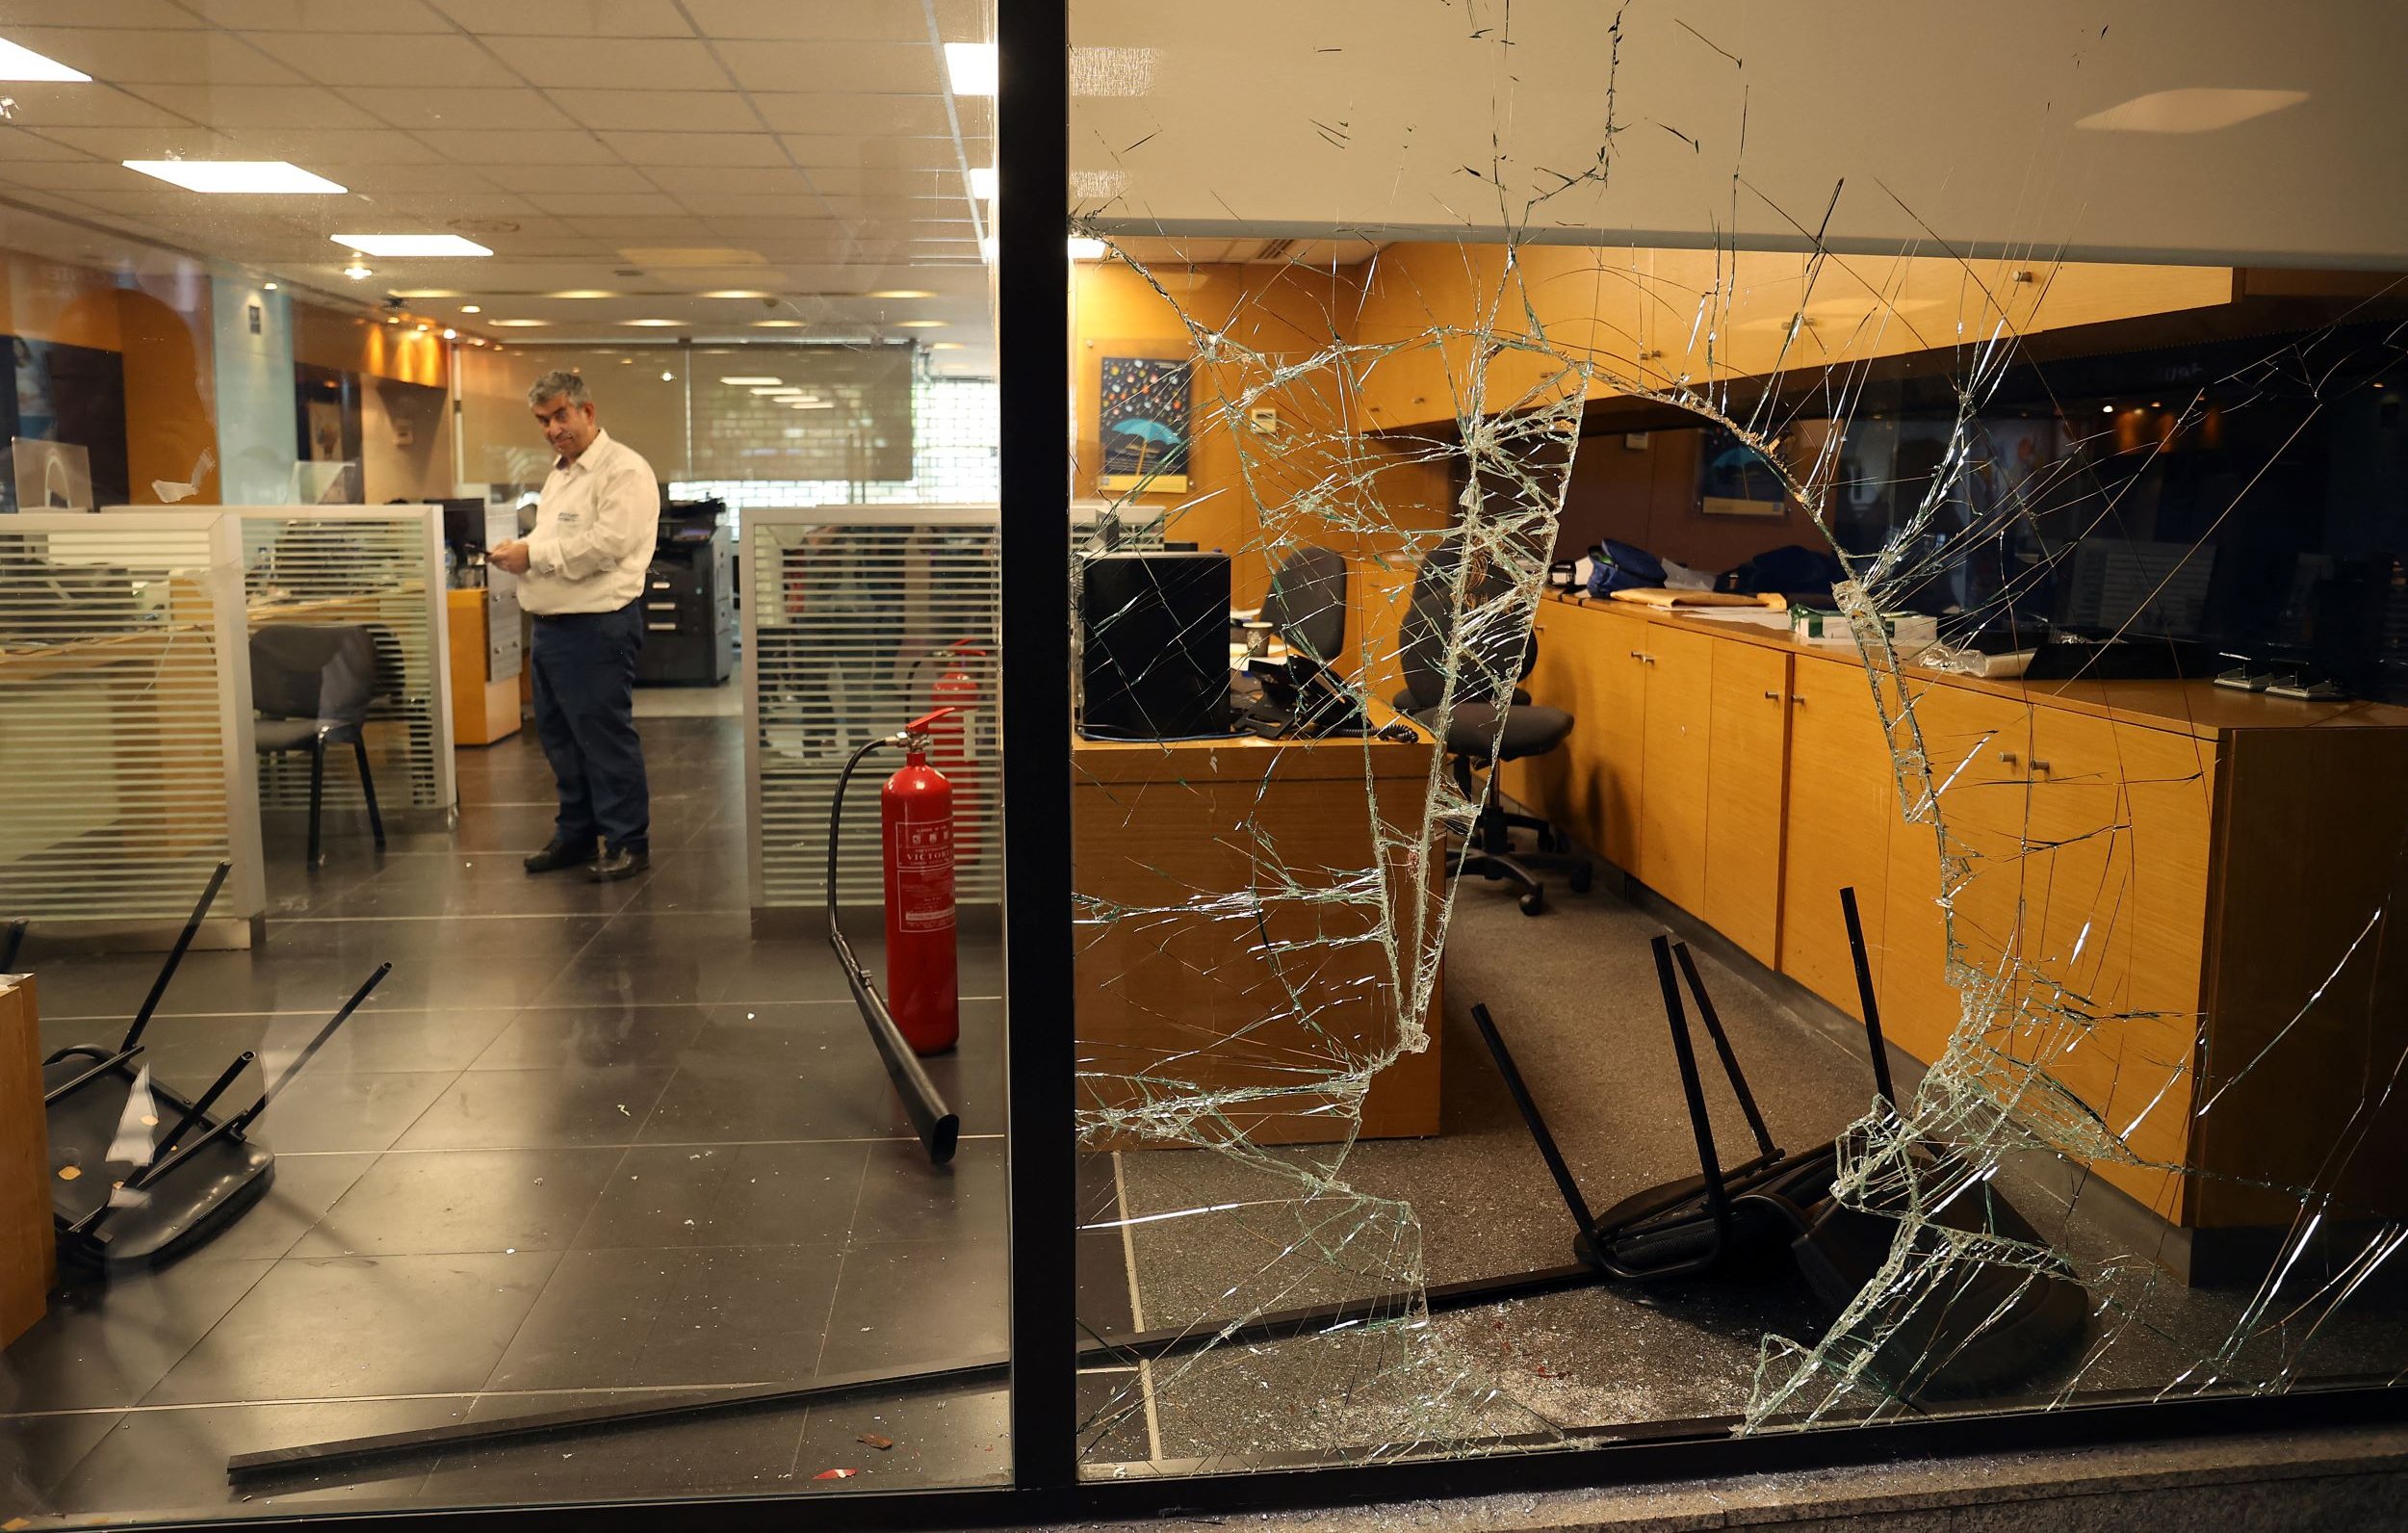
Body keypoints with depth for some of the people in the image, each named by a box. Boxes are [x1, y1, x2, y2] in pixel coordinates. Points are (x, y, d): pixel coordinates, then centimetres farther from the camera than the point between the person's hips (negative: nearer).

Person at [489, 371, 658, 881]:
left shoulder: (624, 471, -11)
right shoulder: (560, 474, 19)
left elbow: (606, 544, -22)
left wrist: (533, 554, -15)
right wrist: (515, 553, 5)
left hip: (596, 626, -10)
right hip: (551, 625, 10)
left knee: (605, 738, -5)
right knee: (558, 736, 15)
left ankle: (629, 843, 4)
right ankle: (576, 834, 26)